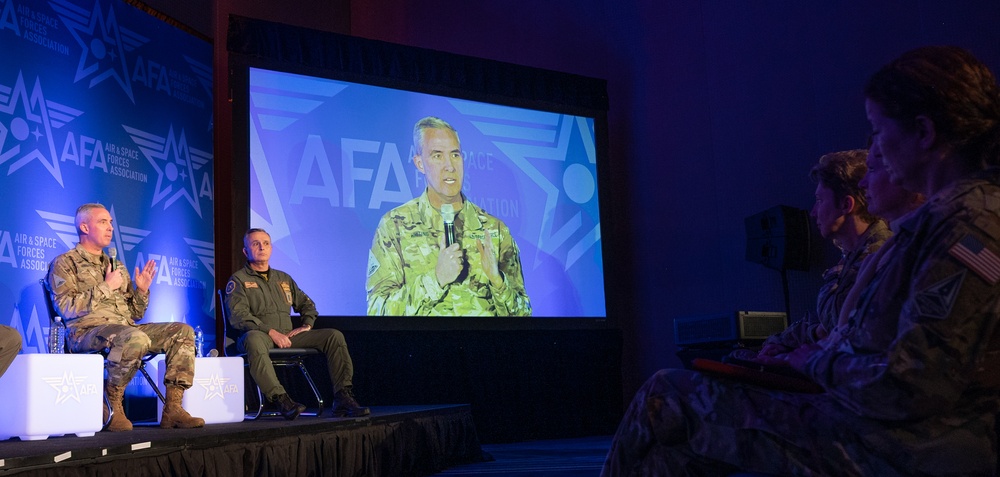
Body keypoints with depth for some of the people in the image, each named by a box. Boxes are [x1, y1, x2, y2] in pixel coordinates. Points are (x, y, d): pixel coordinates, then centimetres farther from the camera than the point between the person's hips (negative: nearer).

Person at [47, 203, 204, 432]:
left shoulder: (116, 266, 26)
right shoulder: (64, 263, 6)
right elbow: (67, 308, -10)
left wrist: (142, 290, 5)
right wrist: (106, 287, -7)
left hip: (126, 329, 7)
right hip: (87, 331, -7)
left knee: (182, 332, -13)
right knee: (135, 338, -38)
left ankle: (172, 408, -18)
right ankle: (112, 406, -20)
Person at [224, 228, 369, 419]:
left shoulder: (283, 278, 26)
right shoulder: (238, 280, 7)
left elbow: (306, 303, 32)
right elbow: (238, 316, -8)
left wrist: (307, 325, 9)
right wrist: (271, 332, -19)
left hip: (287, 336, 6)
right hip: (259, 335, -5)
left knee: (333, 335, -13)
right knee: (254, 339, -43)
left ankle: (343, 398, -23)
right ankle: (281, 399, -49)